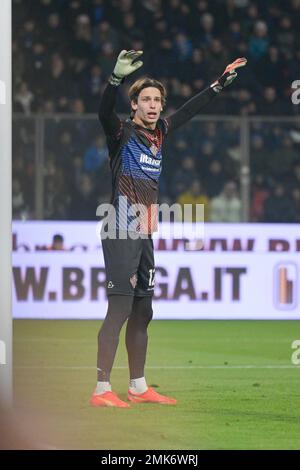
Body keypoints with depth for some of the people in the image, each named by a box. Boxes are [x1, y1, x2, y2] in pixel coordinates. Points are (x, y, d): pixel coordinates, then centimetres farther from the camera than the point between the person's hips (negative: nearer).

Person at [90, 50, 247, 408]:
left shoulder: (159, 133, 13)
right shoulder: (121, 132, -7)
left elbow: (190, 109, 28)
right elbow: (104, 111, -28)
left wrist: (222, 81, 33)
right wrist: (117, 77, -45)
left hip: (145, 236, 8)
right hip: (121, 234, -8)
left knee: (142, 312, 12)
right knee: (119, 309, -13)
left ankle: (138, 387, 20)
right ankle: (102, 390, -14)